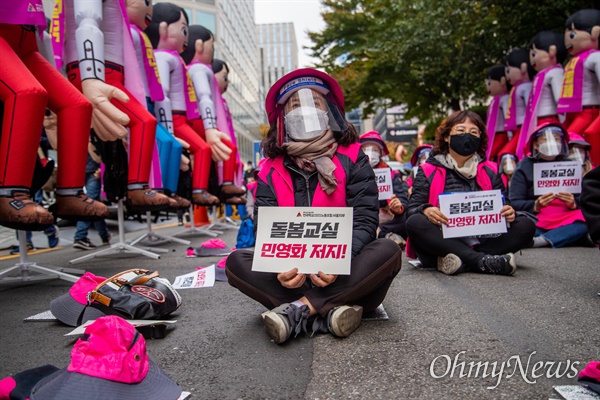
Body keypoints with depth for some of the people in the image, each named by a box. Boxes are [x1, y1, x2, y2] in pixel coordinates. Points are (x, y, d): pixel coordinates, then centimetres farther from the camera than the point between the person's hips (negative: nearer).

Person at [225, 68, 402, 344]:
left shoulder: (352, 158, 0)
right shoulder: (271, 170, 4)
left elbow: (364, 220, -9)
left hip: (344, 274, -1)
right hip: (293, 275, 1)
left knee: (388, 251, -28)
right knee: (236, 262, -19)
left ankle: (299, 310, -26)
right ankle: (329, 310, -29)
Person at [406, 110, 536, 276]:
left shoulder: (490, 171, 16)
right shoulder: (428, 171, 7)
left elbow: (501, 208, 13)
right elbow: (412, 208, -2)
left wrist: (508, 213, -11)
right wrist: (426, 210, -26)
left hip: (482, 241, 3)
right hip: (442, 242, -3)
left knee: (526, 225, -16)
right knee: (415, 223, -31)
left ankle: (464, 262, -30)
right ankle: (481, 260, -34)